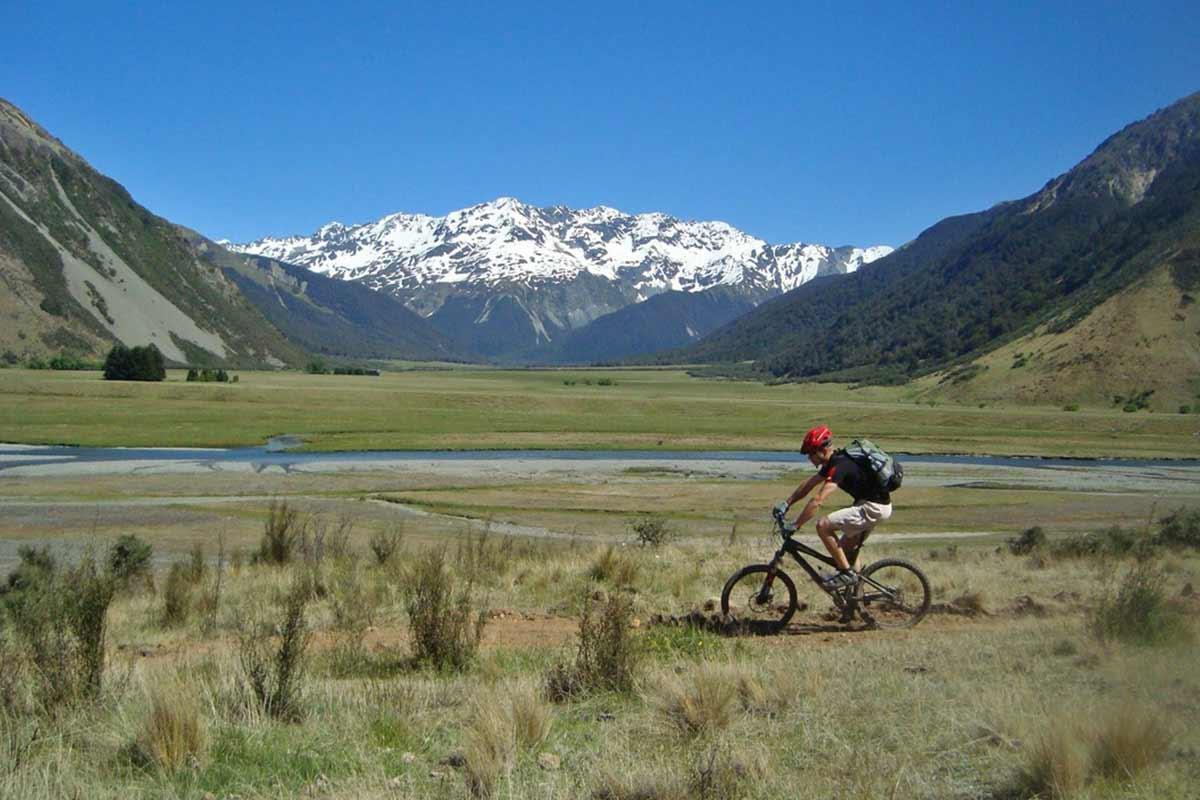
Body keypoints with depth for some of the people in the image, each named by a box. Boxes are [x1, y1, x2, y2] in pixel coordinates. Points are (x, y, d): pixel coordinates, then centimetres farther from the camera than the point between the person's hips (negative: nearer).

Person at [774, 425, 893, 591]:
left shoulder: (840, 465, -22)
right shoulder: (833, 462, 8)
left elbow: (818, 501, -28)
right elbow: (808, 485, 18)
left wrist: (795, 526, -26)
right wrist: (786, 504, 13)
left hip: (873, 508, -10)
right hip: (871, 504, 10)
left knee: (823, 526, -16)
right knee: (847, 547, 20)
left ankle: (846, 573, -9)